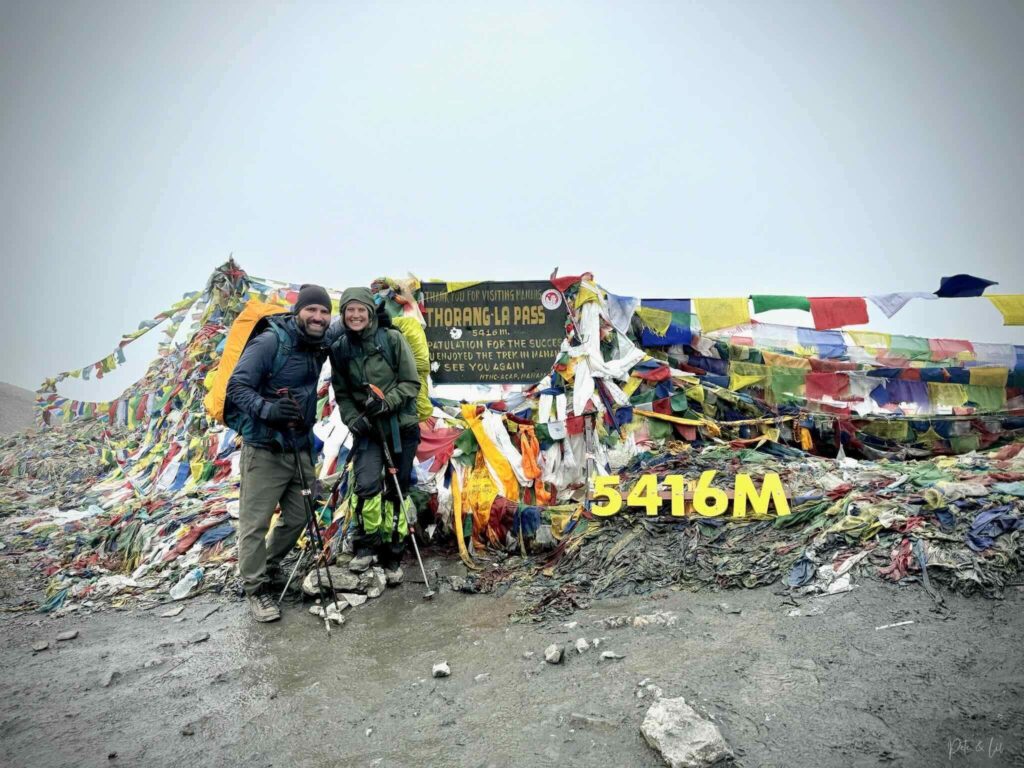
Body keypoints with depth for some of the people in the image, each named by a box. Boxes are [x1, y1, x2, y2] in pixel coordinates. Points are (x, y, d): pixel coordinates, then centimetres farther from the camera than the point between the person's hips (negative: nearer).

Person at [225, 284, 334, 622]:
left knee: (298, 517, 15)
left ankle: (269, 569, 36)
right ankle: (255, 589, 16)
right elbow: (237, 386, -19)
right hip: (263, 450, -7)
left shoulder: (321, 344, 5)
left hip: (300, 448, 7)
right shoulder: (270, 342, -17)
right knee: (255, 523, 0)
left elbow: (342, 328, 28)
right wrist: (267, 408, -35)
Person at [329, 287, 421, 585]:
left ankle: (392, 557, 25)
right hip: (366, 428, 1)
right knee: (367, 485, -20)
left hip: (401, 426, -1)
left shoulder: (392, 339, -8)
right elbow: (341, 394, 7)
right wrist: (353, 421, -10)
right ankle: (365, 546, 5)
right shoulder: (339, 349, 2)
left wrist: (386, 402, -22)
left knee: (396, 493, 7)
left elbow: (412, 383, -7)